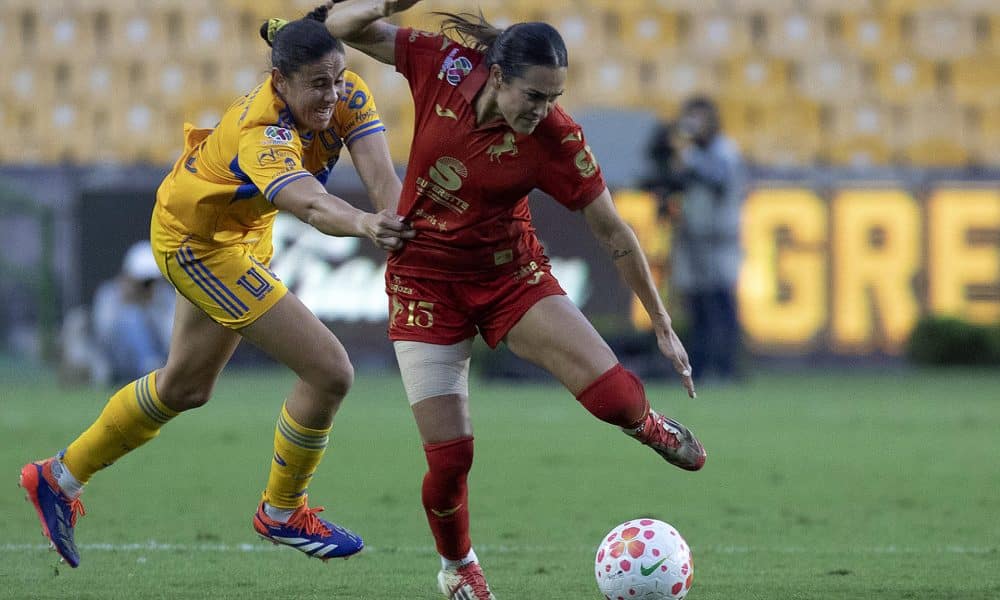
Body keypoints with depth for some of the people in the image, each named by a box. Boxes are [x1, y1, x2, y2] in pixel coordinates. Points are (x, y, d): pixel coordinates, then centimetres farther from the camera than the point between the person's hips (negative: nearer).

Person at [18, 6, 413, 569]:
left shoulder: (349, 95, -20)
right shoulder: (262, 136, -40)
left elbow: (379, 173, -32)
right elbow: (311, 205, -59)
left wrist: (398, 227, -51)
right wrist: (364, 225, -79)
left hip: (239, 230, 9)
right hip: (195, 241, -9)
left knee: (187, 385, 25)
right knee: (330, 372, -13)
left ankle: (59, 478, 42)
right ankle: (281, 512, 11)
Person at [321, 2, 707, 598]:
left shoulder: (556, 139, -20)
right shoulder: (444, 66, -17)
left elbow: (614, 232, -10)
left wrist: (663, 325, -7)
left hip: (511, 274, 0)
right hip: (425, 279, 0)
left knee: (613, 394, -23)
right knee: (449, 457, -7)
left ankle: (644, 420, 17)